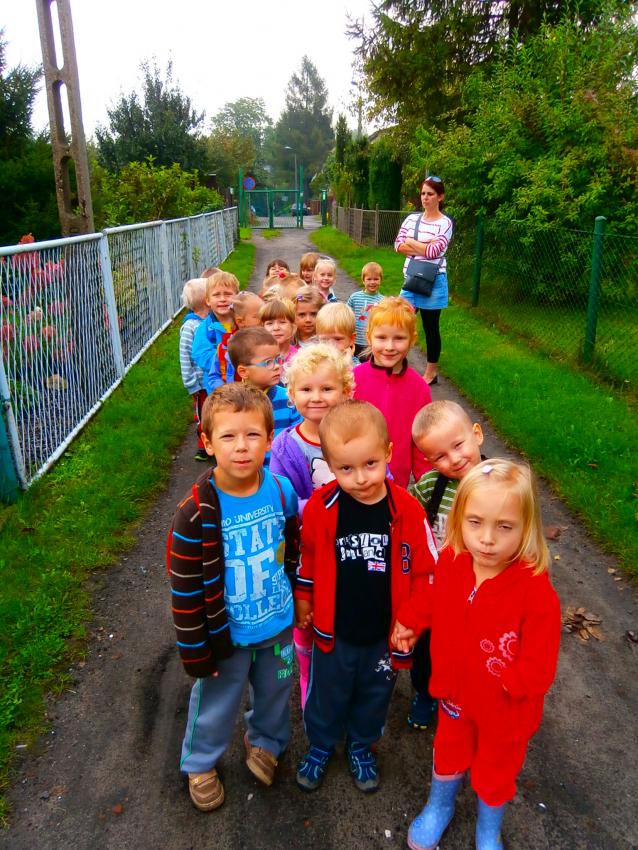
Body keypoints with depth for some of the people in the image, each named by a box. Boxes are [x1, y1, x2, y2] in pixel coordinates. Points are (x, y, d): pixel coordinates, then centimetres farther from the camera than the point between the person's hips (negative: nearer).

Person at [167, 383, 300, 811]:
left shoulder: (282, 491, -14)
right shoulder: (196, 513, -26)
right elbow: (186, 588, -17)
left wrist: (299, 600, 11)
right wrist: (195, 649, -11)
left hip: (278, 625, 3)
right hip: (226, 633, -3)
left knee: (274, 692, 26)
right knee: (216, 702, 20)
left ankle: (266, 742, 57)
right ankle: (200, 763, 50)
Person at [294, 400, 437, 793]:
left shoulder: (408, 511, -20)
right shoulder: (321, 508, -20)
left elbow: (427, 571, -9)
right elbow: (307, 559, -2)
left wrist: (411, 620, -10)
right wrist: (303, 600, 6)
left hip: (385, 636, 1)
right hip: (333, 632, 0)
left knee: (374, 697, 25)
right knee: (326, 696, 23)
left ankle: (362, 746, 54)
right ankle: (321, 745, 52)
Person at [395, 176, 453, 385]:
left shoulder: (445, 223, -7)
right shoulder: (412, 218, 7)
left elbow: (434, 252, -19)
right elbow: (398, 245, -2)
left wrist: (411, 243, -7)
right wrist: (424, 246, -12)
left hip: (433, 280, -4)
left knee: (431, 326, 5)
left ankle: (432, 371, 19)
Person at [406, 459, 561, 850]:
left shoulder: (538, 594, -35)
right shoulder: (451, 562, -21)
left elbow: (536, 674, -26)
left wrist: (489, 677, -19)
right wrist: (444, 679, -4)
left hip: (507, 710, -3)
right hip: (456, 696, 3)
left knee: (495, 774, 26)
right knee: (449, 754, 30)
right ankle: (439, 807, 61)